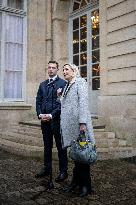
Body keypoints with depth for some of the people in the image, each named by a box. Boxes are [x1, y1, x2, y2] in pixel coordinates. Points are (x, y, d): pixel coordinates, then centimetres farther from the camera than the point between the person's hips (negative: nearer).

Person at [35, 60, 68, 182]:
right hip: (44, 119, 6)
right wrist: (40, 114, -4)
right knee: (47, 145, 14)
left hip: (56, 119, -5)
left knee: (60, 146, 1)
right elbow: (38, 101, 13)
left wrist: (51, 115, -16)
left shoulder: (62, 83, -2)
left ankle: (63, 171, 11)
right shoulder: (42, 85, 17)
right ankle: (47, 168, 25)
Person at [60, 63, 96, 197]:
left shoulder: (80, 82, -2)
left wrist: (82, 122, -21)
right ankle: (76, 181, 22)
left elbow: (83, 102, -13)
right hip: (69, 124, 8)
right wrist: (59, 97, 10)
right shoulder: (67, 86, 21)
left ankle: (85, 185, 6)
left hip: (78, 123, -7)